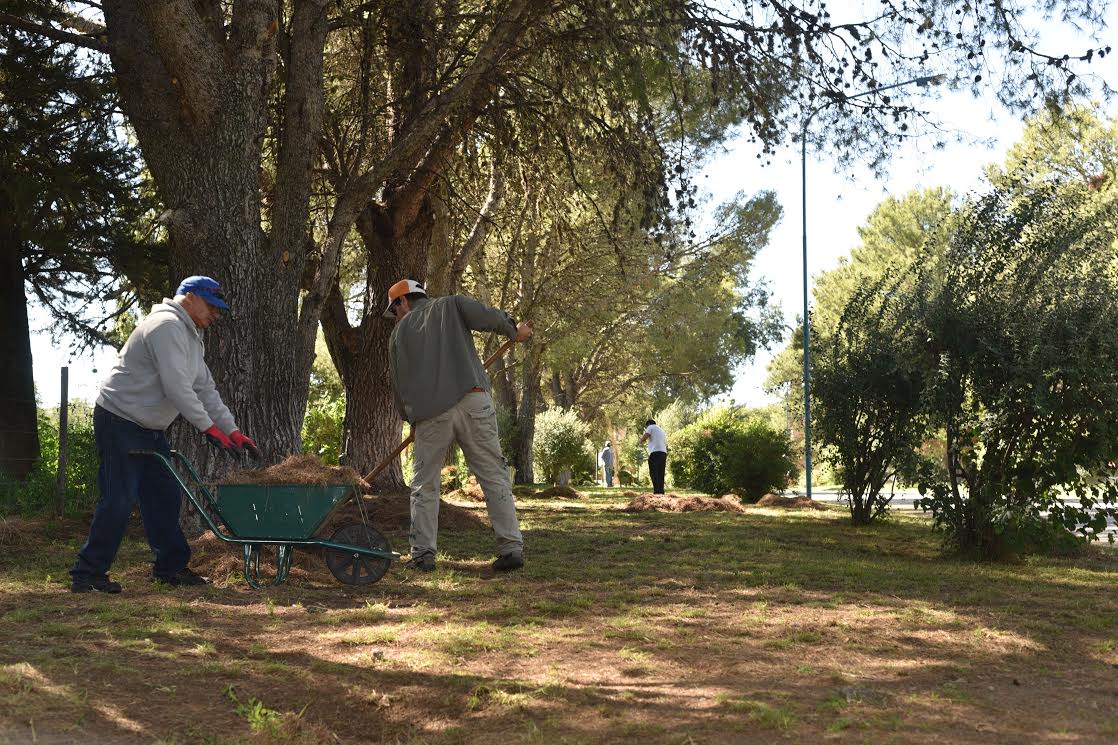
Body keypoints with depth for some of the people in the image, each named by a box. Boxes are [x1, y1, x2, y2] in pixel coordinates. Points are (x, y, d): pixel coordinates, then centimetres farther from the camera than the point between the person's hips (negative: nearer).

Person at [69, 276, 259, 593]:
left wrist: (233, 430, 7)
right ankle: (87, 574, -6)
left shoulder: (190, 337, 17)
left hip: (150, 428, 11)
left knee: (165, 498, 10)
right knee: (119, 500, -11)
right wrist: (209, 427, -20)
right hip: (120, 421, -11)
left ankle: (170, 566, 19)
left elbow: (205, 388, 16)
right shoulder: (167, 326, -17)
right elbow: (177, 387, -24)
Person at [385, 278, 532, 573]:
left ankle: (422, 553, 8)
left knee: (424, 484, 12)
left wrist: (409, 419, 30)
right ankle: (511, 547, -3)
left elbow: (398, 383, 19)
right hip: (473, 402, -1)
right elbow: (488, 317, -4)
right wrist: (514, 331, 13)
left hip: (429, 413, 1)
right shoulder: (451, 305, 15)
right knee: (494, 476, 3)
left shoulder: (399, 333, 18)